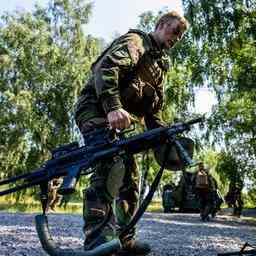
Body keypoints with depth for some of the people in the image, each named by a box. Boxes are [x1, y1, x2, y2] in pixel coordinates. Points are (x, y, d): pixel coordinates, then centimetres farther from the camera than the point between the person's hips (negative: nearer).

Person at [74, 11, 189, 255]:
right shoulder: (136, 40, 0)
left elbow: (153, 112, 21)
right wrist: (113, 106, -35)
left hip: (114, 116, 10)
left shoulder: (159, 66, 25)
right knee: (111, 164, -29)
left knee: (129, 172, 6)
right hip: (94, 107, -10)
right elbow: (107, 66, -21)